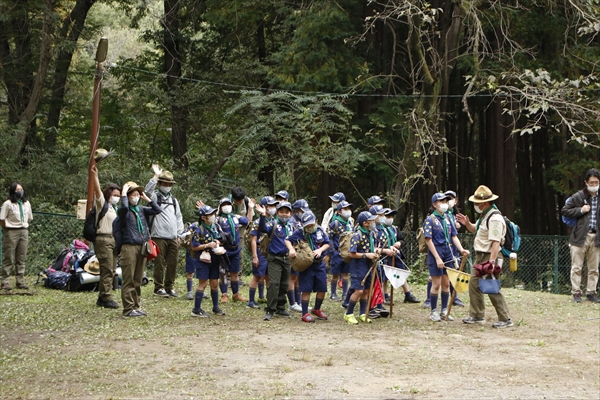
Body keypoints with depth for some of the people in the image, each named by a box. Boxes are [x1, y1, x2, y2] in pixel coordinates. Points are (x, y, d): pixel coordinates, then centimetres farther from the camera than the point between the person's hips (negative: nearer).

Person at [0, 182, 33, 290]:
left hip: (24, 232, 5)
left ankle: (20, 281, 10)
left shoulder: (27, 203, 10)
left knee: (21, 258, 6)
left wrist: (24, 227, 11)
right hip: (11, 232, -5)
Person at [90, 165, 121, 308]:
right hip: (103, 239, -8)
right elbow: (97, 191, -18)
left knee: (111, 270, 7)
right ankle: (106, 298, -9)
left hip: (114, 240, 8)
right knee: (107, 270, -11)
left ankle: (102, 297, 13)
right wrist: (94, 176, -31)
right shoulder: (102, 204, -1)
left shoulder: (114, 208, 21)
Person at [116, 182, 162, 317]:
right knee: (129, 280, -4)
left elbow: (158, 210, 10)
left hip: (142, 247, 6)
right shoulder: (123, 211, -5)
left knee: (138, 280, 12)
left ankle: (136, 306, 19)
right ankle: (128, 309, -1)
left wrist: (147, 199, 7)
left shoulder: (142, 210, 13)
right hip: (129, 247, -6)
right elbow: (124, 207, -28)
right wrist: (123, 193, -15)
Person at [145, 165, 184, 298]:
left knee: (173, 263, 5)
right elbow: (147, 192, -20)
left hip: (173, 238, 5)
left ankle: (170, 287, 14)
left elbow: (179, 218, 22)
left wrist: (179, 235, 14)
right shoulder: (155, 197, 4)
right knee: (160, 264, -3)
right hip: (159, 237, -5)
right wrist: (156, 177, -22)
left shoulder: (174, 200, 20)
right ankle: (159, 288, 4)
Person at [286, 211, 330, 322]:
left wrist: (320, 250, -13)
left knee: (322, 289, 9)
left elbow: (327, 243, 6)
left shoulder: (320, 230, 3)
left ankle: (316, 309, 32)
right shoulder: (300, 232, -7)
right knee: (306, 290, -3)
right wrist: (291, 249, -29)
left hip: (320, 264, 4)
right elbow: (288, 241, -10)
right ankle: (305, 314, 7)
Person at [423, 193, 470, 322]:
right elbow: (428, 240, -13)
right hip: (436, 254, -6)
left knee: (446, 284, 9)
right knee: (436, 284, -1)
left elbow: (454, 236, 11)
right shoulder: (430, 220, -8)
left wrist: (461, 250, -6)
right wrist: (437, 258, -17)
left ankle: (444, 311, 18)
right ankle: (433, 312, 9)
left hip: (448, 254, 6)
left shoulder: (448, 218, 10)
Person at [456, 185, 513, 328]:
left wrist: (492, 262, -32)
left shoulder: (495, 218, -20)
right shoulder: (484, 216, 13)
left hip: (490, 256, -11)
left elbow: (496, 242, -27)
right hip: (480, 256, 11)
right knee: (474, 284, 13)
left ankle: (505, 319, -2)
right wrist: (467, 223, 9)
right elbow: (475, 230, 30)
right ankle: (477, 316, 23)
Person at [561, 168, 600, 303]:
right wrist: (580, 210, -10)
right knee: (576, 267, 0)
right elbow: (564, 211, 2)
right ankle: (576, 292, 6)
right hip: (580, 236, -2)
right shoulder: (578, 197, 0)